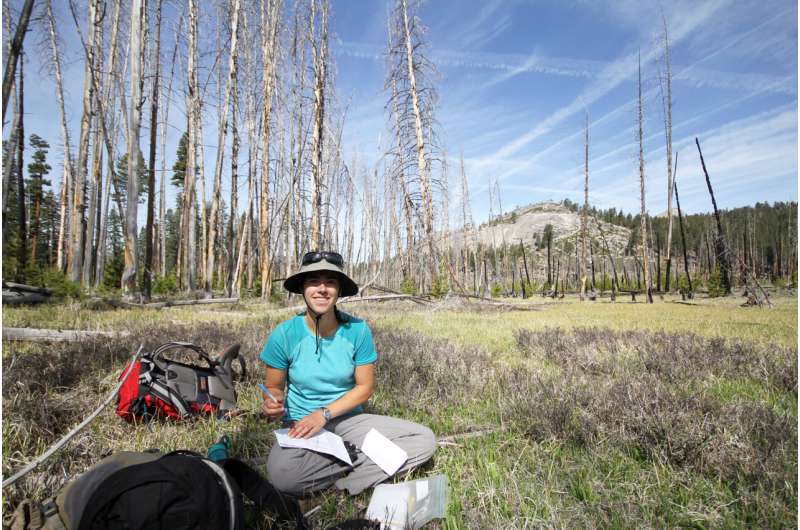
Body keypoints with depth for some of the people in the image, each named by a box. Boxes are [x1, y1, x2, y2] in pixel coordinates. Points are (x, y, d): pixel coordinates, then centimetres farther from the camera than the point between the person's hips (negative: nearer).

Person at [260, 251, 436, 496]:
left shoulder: (357, 329, -9)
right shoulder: (284, 334, -10)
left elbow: (365, 387, -2)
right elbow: (274, 387, 4)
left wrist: (324, 414, -14)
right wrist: (273, 403, -20)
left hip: (348, 419, 2)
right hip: (302, 425, -1)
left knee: (425, 440, -15)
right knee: (281, 473, -37)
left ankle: (340, 481, -13)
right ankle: (356, 458, -12)